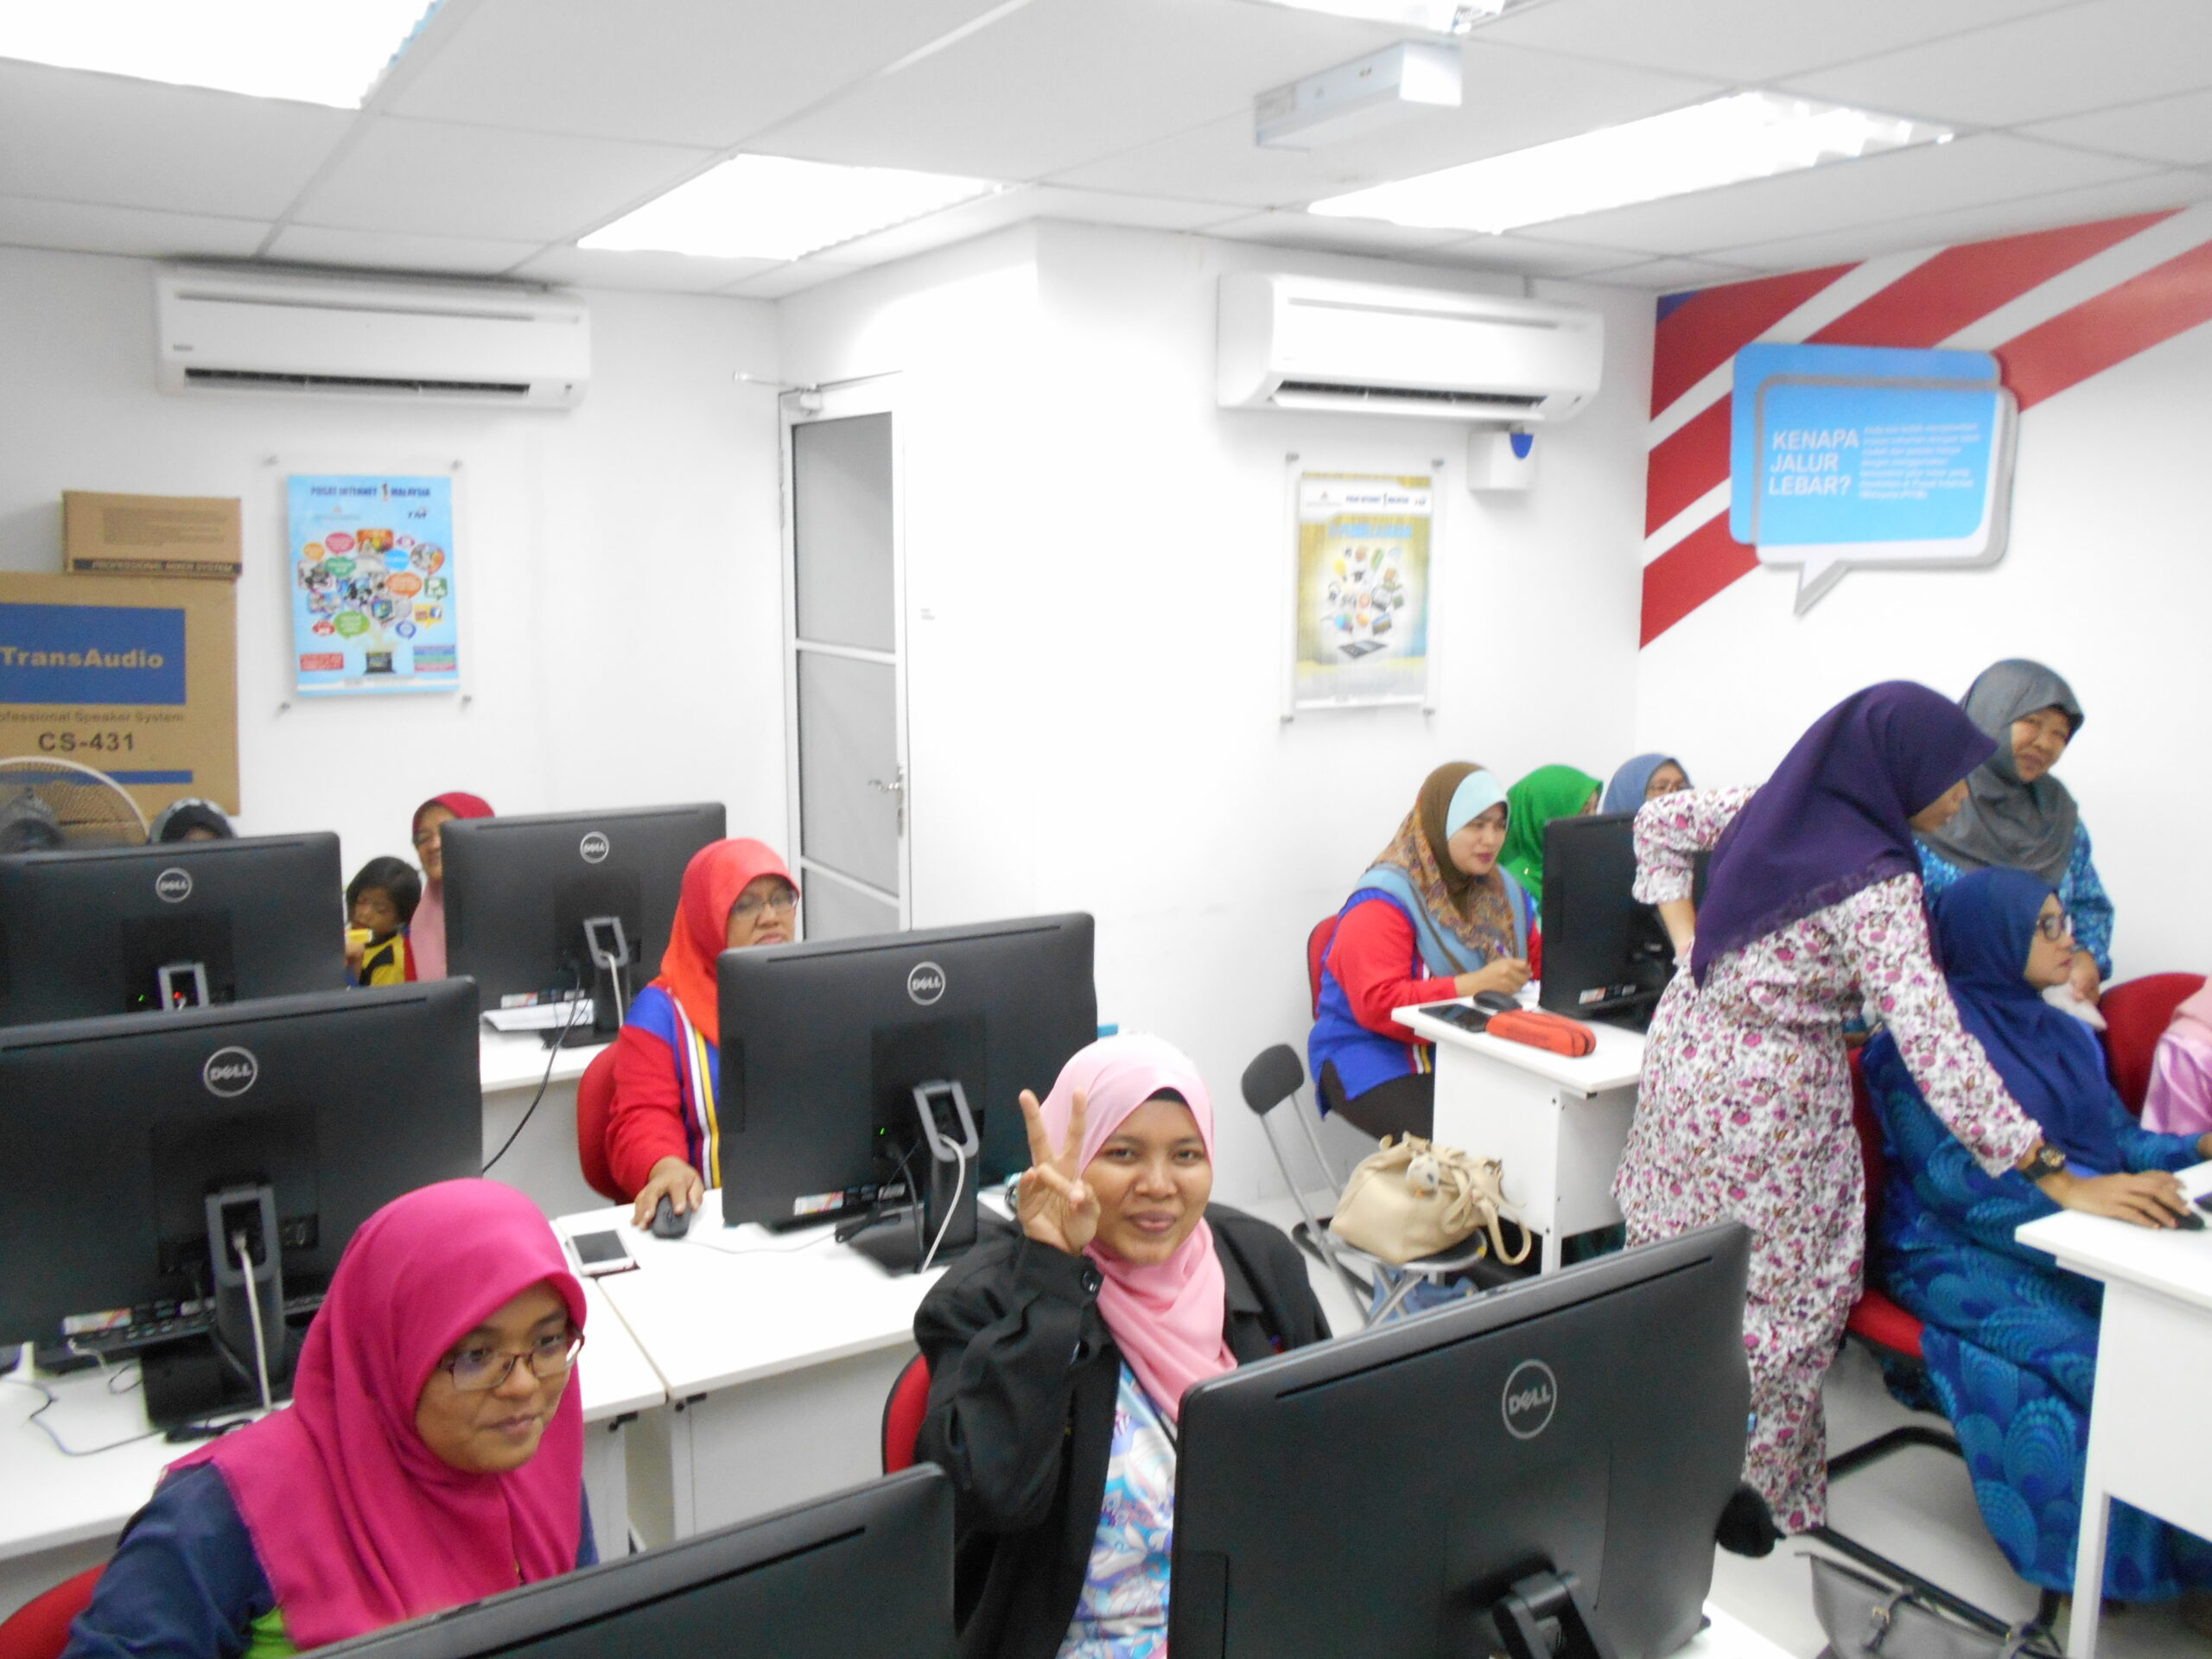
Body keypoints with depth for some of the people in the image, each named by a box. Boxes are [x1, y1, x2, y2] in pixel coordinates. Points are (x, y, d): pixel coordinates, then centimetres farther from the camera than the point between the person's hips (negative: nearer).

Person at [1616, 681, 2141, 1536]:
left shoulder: (1774, 803, -1)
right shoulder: (1875, 882, -24)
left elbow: (1659, 821, 14)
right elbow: (1933, 1043, -29)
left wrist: (1689, 941, 12)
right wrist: (2059, 1180, -26)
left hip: (1689, 1051, 8)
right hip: (1769, 1099, -8)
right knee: (1773, 1307, 9)